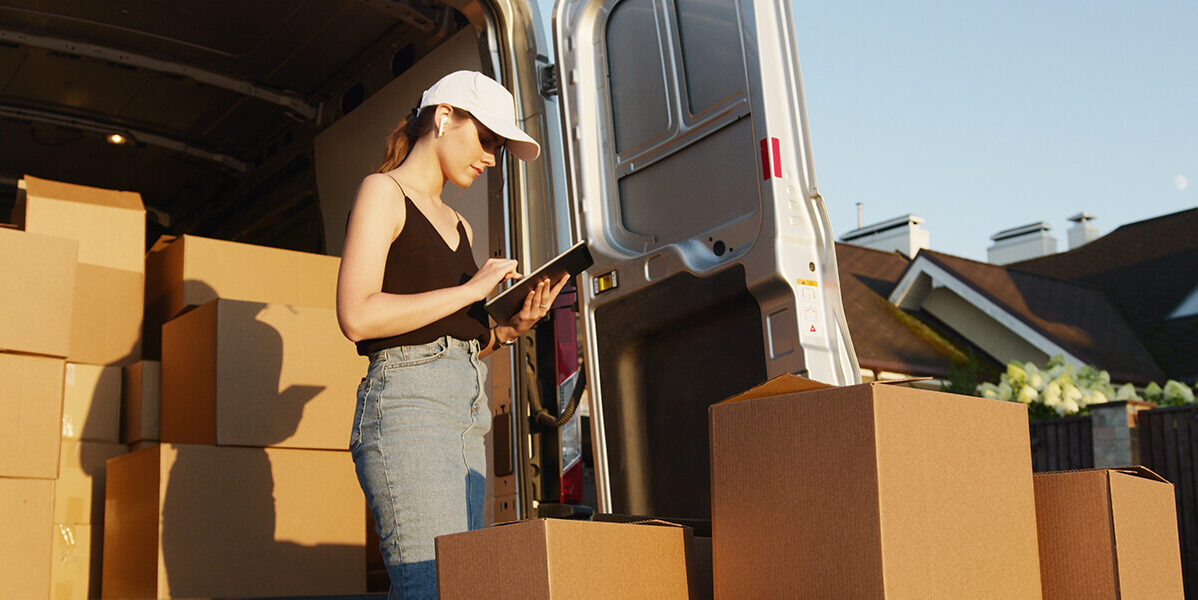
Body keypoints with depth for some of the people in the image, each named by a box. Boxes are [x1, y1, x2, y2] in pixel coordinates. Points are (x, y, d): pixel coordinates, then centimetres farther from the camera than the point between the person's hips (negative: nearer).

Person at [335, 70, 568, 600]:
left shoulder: (459, 227, 26)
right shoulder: (383, 191, 2)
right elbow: (357, 316, -12)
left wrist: (509, 328, 5)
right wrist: (469, 290, -9)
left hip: (467, 415, 8)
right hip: (406, 403, -8)